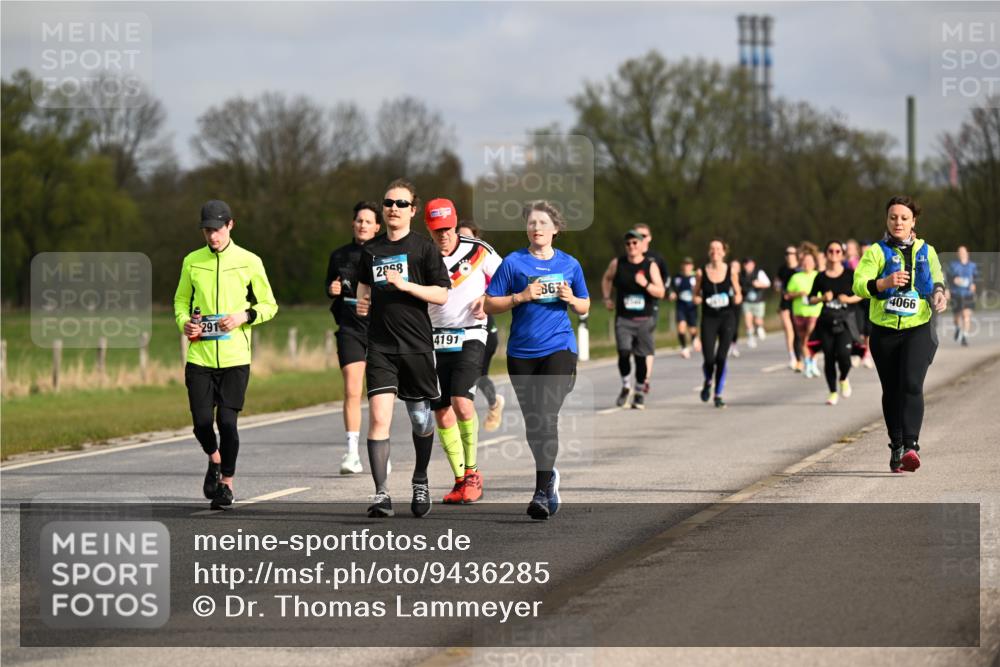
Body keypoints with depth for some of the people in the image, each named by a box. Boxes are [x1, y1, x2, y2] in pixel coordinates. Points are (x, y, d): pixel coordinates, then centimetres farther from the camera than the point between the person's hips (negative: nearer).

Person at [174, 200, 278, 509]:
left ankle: (227, 482, 11)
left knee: (227, 421, -7)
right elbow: (181, 301, 18)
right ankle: (214, 460, 29)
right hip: (199, 355, 2)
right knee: (202, 422, -4)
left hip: (235, 357, -2)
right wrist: (184, 322, -3)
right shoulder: (192, 262, 7)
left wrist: (244, 316, -11)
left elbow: (269, 305, 8)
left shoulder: (249, 262, 1)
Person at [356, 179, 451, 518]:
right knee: (378, 417, -13)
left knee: (420, 417, 10)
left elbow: (442, 295, -6)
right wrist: (362, 300, 9)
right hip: (380, 347, 2)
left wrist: (405, 285, -17)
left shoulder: (424, 247, -1)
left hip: (417, 345, -2)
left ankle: (420, 482, 32)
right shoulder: (371, 249, 10)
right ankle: (381, 493, -15)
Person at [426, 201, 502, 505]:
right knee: (442, 413, 1)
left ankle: (472, 471, -5)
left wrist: (487, 299, -6)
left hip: (470, 336, -3)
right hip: (436, 340, 3)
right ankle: (461, 480, 12)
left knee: (461, 402, -21)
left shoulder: (478, 251, -3)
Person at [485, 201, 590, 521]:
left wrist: (571, 299, -4)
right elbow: (490, 304, 1)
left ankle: (542, 493, -19)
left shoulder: (569, 264, 7)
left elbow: (584, 307, 17)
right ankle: (549, 473, 35)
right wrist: (521, 296, -13)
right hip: (521, 352, 1)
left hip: (559, 347, -1)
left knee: (547, 418, -16)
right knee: (532, 422, 10)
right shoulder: (514, 262, 2)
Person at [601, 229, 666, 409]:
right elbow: (606, 279, 23)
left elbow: (661, 292, -6)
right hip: (623, 318, 0)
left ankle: (640, 392, 21)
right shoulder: (617, 264, 2)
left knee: (641, 357, 4)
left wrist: (645, 284, -23)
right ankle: (626, 386, 4)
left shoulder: (650, 266, -2)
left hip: (644, 319, 0)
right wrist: (607, 298, 11)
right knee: (624, 353, -17)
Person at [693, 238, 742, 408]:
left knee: (721, 358, -6)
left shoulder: (730, 270, 1)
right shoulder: (702, 272, 0)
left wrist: (737, 298, -13)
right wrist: (698, 299, -14)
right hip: (708, 318, 0)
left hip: (727, 317, 0)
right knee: (709, 359, -8)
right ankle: (708, 382, 27)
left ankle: (718, 395, 7)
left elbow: (738, 294, 9)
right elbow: (696, 295, 9)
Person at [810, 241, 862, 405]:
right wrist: (822, 298, -9)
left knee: (843, 354, -18)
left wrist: (849, 299, -11)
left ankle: (843, 379, 14)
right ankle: (833, 392, 16)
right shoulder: (820, 278, 5)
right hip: (826, 322, 2)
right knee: (829, 357, 2)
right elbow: (811, 298, 10)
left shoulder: (850, 275, 1)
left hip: (845, 320, -2)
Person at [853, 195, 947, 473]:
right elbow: (859, 285, -11)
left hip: (919, 328, 0)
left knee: (911, 384, -19)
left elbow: (936, 278, 25)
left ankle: (911, 445, -26)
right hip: (884, 332, 0)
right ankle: (896, 447, 19)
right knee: (891, 391, 7)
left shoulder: (926, 251, 11)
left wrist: (939, 292, 3)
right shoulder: (877, 251, 1)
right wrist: (884, 283, -29)